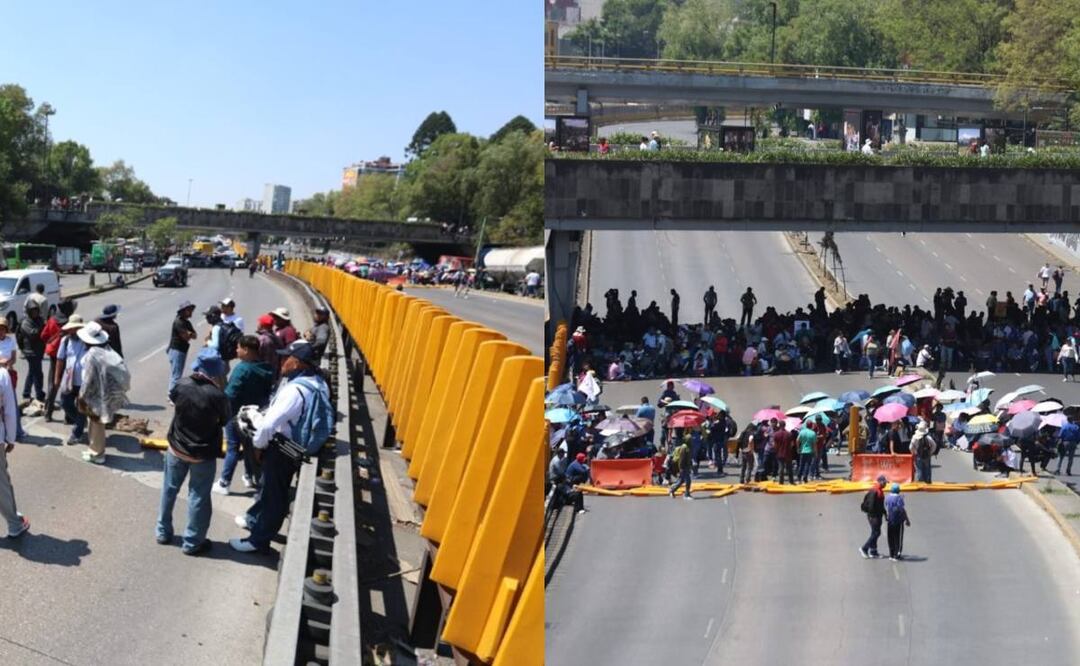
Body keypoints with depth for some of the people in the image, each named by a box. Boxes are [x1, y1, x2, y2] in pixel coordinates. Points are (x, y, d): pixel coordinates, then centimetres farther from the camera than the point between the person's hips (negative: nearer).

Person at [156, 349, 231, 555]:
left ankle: (163, 531, 35)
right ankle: (192, 542, 19)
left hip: (176, 447, 4)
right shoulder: (217, 395, -27)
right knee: (198, 497, 10)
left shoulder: (182, 385, -15)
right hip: (203, 454, -4)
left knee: (169, 490, 22)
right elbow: (224, 420, -8)